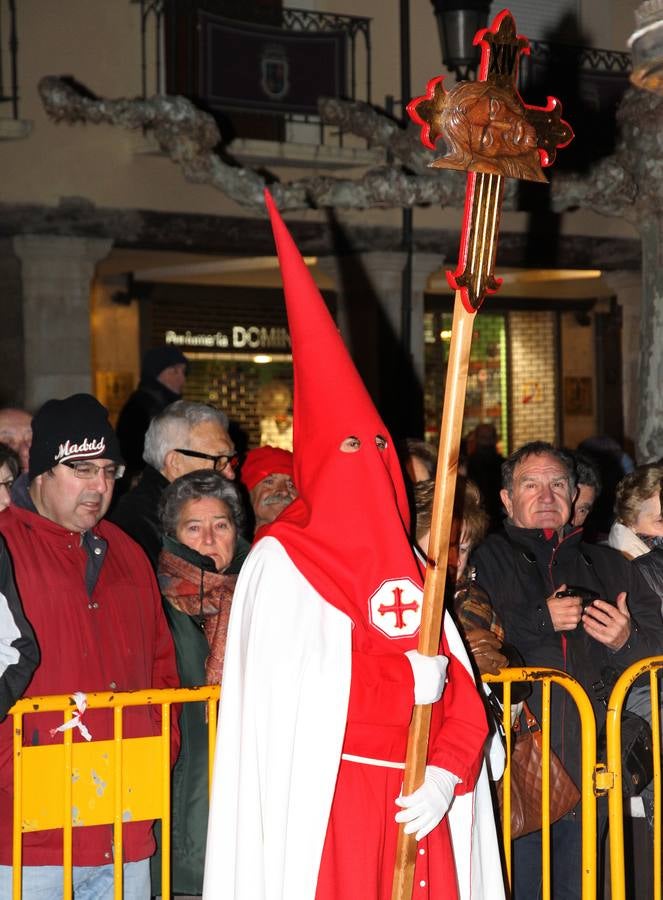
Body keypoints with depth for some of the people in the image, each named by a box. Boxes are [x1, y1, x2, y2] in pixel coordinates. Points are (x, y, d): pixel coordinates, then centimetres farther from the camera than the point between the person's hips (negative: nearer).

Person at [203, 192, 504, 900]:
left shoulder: (408, 565, 15)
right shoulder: (281, 559, -1)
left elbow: (459, 689, 8)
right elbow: (285, 691, -12)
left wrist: (446, 772, -10)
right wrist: (409, 680, -7)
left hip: (416, 797, 5)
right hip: (326, 801, -5)